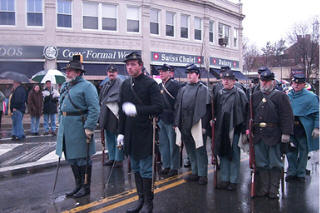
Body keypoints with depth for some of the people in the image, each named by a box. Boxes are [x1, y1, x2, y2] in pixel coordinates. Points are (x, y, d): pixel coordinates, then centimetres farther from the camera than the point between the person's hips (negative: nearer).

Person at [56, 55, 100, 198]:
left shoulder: (87, 86, -11)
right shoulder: (65, 86, 14)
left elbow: (94, 109, -18)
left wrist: (89, 128, -22)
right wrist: (61, 123, 18)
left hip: (79, 128, -8)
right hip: (66, 128, 9)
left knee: (82, 159, 2)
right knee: (71, 159, 16)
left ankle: (86, 187, 17)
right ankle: (78, 185, 31)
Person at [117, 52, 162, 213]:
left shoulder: (150, 84, -9)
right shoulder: (125, 84, 10)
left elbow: (158, 108, -16)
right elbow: (122, 110, 14)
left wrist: (137, 109, -25)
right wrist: (121, 132, 12)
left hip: (145, 133, -6)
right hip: (130, 134, 7)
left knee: (145, 169, 0)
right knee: (136, 169, 16)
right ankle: (141, 199, 30)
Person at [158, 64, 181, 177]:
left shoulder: (174, 84, -9)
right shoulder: (159, 85, 15)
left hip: (170, 119, -8)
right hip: (161, 119, 8)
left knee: (173, 144, 1)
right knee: (163, 143, 13)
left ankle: (174, 168, 11)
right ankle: (166, 166, 25)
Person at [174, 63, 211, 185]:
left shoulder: (203, 89, -3)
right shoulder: (183, 90, 15)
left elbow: (207, 109, -8)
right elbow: (177, 107, 15)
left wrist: (204, 125, -14)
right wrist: (176, 123, 9)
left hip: (197, 126, -6)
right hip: (185, 127, 6)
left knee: (200, 151, 1)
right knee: (190, 151, 13)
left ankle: (203, 174, 11)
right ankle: (195, 172, 25)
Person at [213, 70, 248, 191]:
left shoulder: (239, 94, -4)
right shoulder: (219, 94, 12)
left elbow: (245, 112, -7)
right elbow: (215, 110, 20)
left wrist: (244, 130, -11)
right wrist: (213, 121, 9)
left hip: (235, 129, -5)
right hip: (221, 130, 5)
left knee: (234, 156, 3)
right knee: (223, 155, 11)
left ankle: (233, 181, 13)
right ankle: (224, 179, 22)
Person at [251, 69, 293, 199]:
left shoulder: (280, 96, -1)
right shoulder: (255, 96, 13)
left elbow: (287, 116, -6)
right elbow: (250, 114, 16)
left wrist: (286, 133, -13)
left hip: (274, 136, -4)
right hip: (258, 136, 4)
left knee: (274, 164, 4)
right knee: (261, 163, 10)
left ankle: (273, 190, 15)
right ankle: (263, 188, 21)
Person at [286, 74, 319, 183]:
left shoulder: (311, 97, -3)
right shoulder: (287, 96, 9)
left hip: (304, 128, -3)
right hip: (290, 128, 3)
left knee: (303, 151, 8)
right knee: (290, 151, 8)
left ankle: (300, 174, 21)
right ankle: (291, 172, 23)